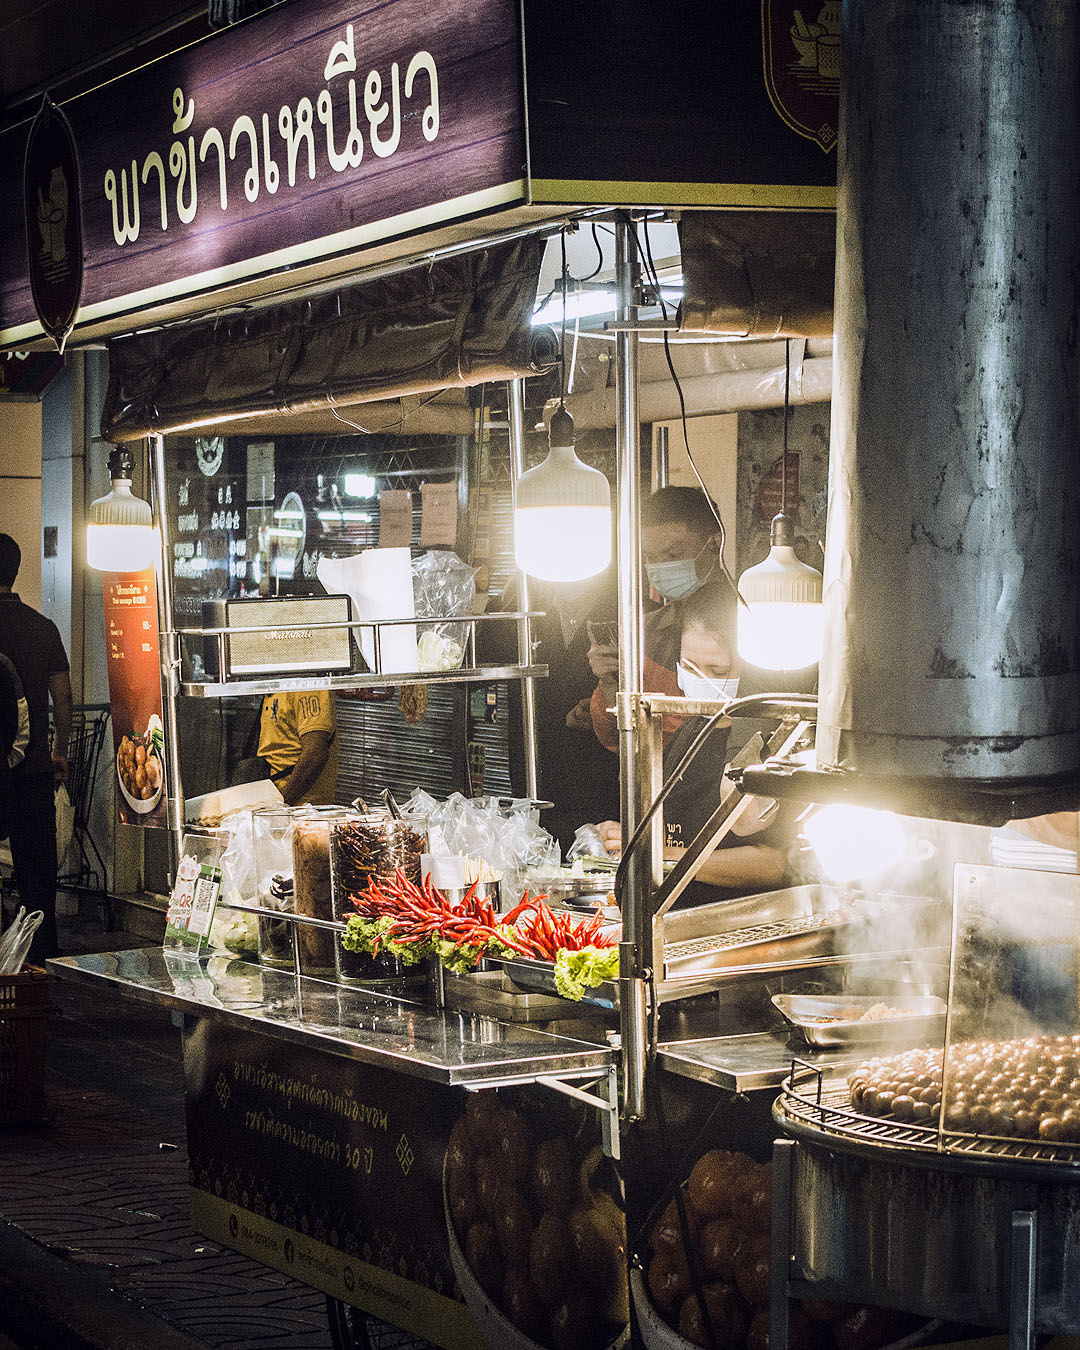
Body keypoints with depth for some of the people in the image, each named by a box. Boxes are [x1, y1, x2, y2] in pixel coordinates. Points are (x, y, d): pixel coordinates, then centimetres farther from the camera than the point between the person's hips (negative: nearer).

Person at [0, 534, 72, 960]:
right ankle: (44, 950, 11)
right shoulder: (43, 627, 3)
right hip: (35, 766, 4)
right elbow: (62, 696, 6)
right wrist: (59, 751, 17)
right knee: (37, 861, 9)